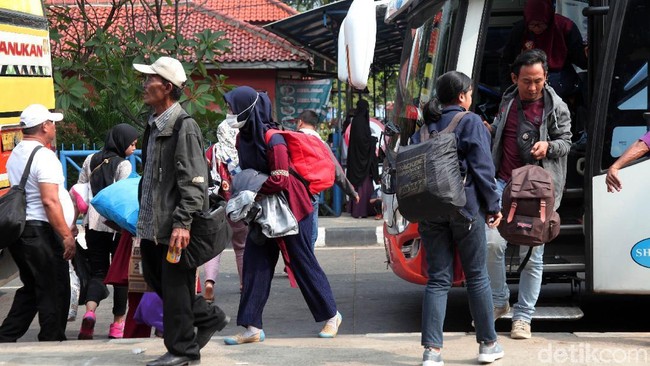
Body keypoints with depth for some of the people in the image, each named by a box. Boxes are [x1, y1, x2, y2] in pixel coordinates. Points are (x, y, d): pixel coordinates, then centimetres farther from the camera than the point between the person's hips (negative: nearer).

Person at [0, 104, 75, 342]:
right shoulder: (44, 156, -15)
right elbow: (50, 201, -23)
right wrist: (67, 235, -21)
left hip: (19, 230, 9)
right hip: (41, 232, -9)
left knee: (31, 288, 18)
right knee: (54, 292, 0)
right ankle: (52, 341, 6)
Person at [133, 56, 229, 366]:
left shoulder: (184, 127, -14)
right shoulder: (154, 125, 14)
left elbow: (194, 181, -20)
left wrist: (182, 223, -25)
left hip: (174, 226, -10)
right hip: (152, 223, 10)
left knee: (175, 285, 0)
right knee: (155, 278, 16)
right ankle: (209, 317, 30)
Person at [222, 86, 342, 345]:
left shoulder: (272, 140, -23)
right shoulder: (243, 137, 2)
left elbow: (279, 181, -25)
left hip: (290, 208, -8)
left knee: (303, 263, 2)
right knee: (255, 264, 1)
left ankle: (331, 316, 20)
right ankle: (252, 328, 4)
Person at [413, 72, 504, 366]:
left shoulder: (426, 127, 12)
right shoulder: (471, 122, -3)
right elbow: (482, 167, -9)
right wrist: (493, 206, -4)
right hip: (465, 208, -4)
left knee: (437, 279, 4)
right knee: (477, 276, 8)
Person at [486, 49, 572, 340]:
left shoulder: (557, 108, 1)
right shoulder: (507, 102, 12)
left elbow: (565, 142, 4)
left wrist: (548, 146, -16)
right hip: (504, 184, 3)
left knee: (532, 255, 1)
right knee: (493, 243, -10)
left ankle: (523, 317, 11)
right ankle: (498, 302, 13)